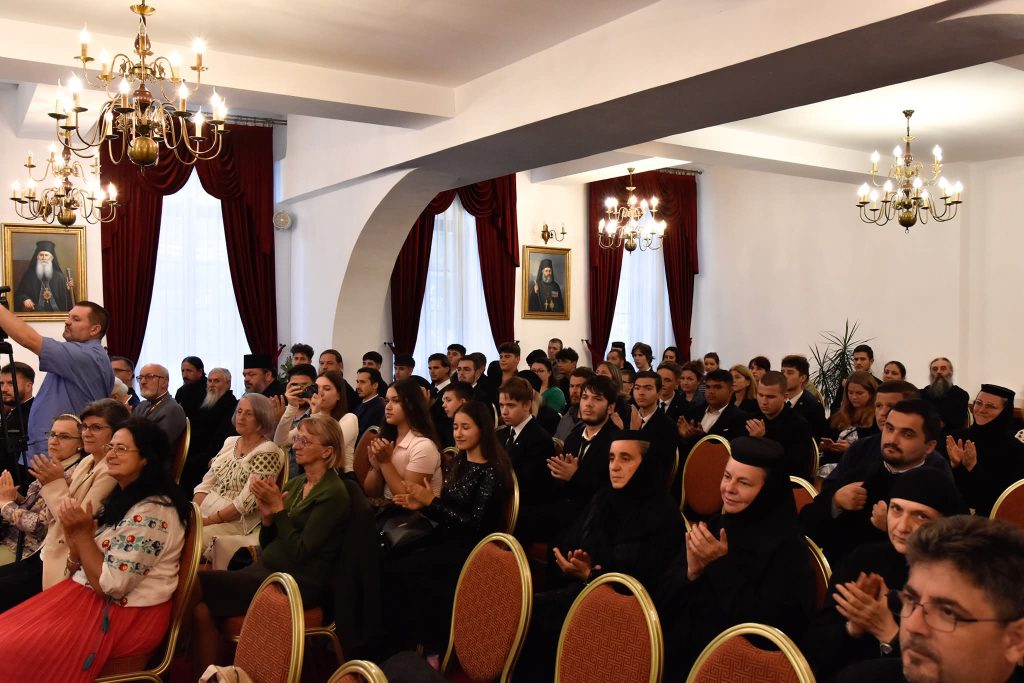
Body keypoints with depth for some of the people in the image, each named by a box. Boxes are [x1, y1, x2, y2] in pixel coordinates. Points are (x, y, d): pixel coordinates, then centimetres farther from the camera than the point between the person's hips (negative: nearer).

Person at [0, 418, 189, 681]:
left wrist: (81, 533, -16)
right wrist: (73, 533, -11)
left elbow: (109, 585, -22)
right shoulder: (123, 497, 9)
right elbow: (79, 568, 9)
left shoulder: (151, 512, -22)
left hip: (125, 615, -9)